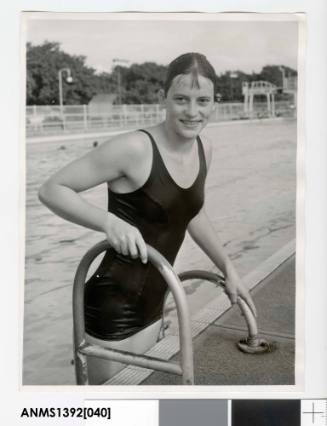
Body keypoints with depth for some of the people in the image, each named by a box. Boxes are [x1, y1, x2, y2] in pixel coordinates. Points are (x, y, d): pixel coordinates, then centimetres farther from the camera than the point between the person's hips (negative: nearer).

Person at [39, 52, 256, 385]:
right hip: (113, 305, -8)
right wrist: (110, 221, -33)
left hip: (152, 302, 8)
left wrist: (228, 269, 18)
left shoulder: (203, 148, 1)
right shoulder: (135, 148, -22)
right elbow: (52, 190, -18)